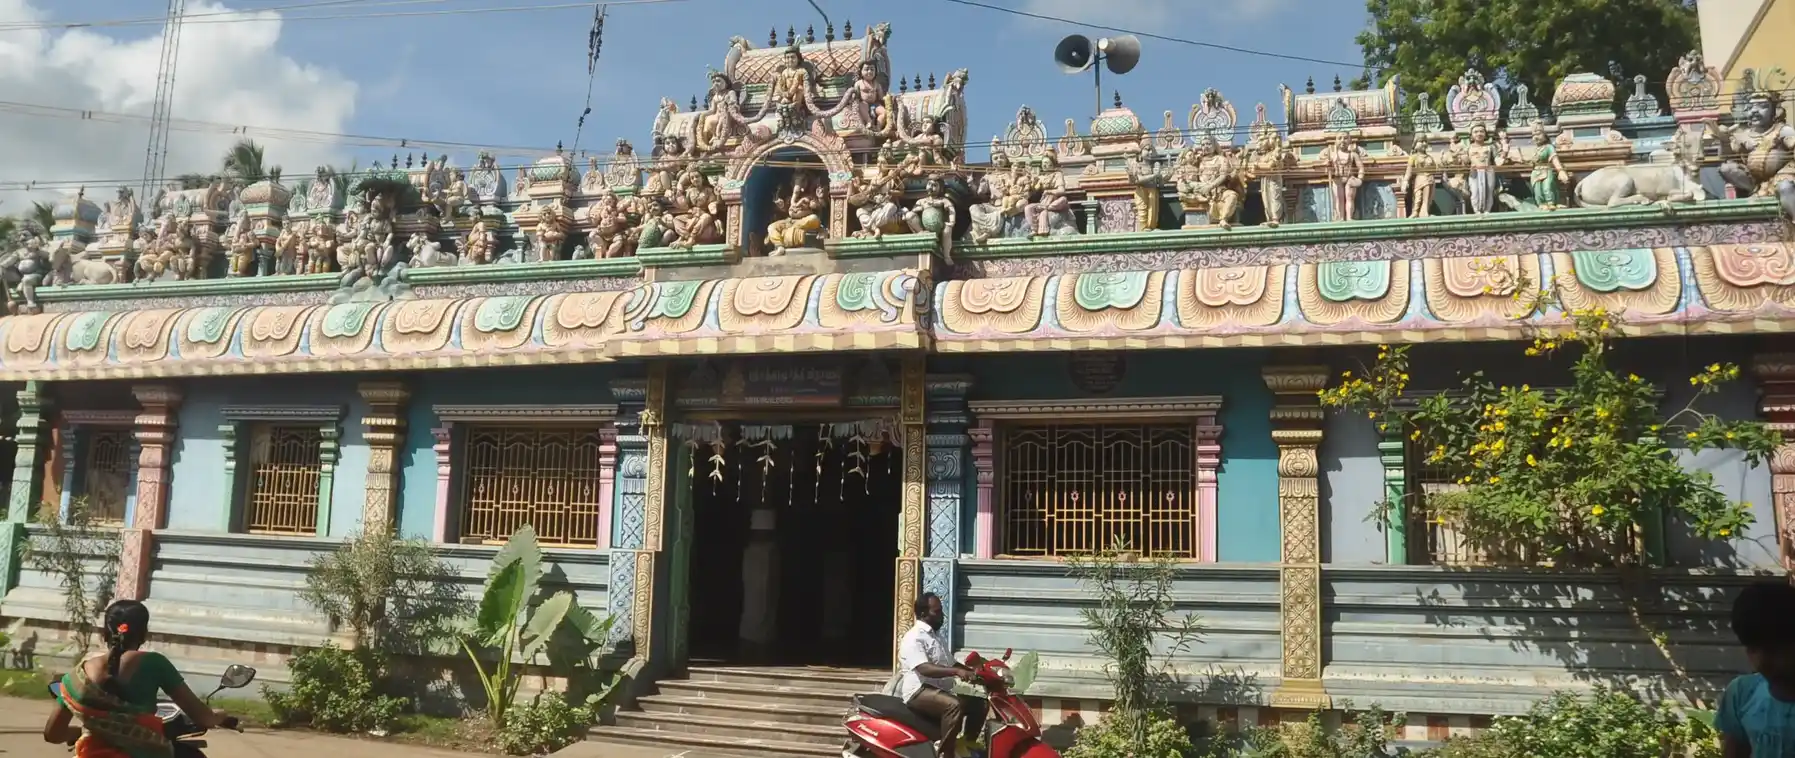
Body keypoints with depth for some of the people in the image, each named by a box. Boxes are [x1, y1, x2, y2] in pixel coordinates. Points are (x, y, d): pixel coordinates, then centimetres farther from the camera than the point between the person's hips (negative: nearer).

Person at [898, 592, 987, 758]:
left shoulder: (937, 636, 20)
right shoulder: (914, 638, -13)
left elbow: (951, 664, 28)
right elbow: (924, 669, -27)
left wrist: (972, 670, 10)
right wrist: (956, 671, -37)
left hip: (939, 690, 10)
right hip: (919, 691, -10)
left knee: (977, 704, 3)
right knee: (954, 705, -33)